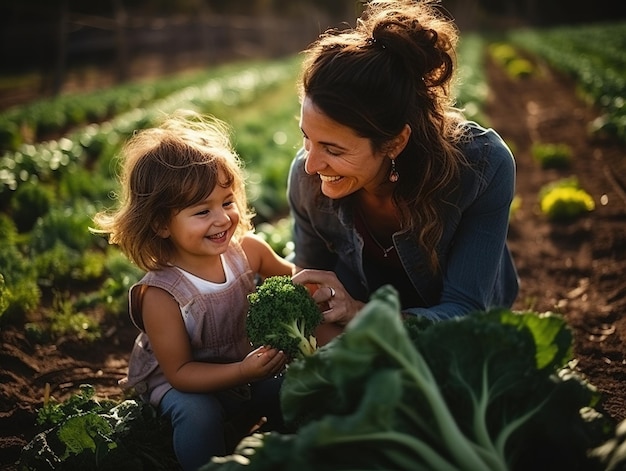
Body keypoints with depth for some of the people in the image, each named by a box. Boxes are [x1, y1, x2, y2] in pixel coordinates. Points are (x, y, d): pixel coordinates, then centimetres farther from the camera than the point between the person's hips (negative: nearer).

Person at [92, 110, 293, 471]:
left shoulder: (249, 249, -17)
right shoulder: (160, 295, -30)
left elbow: (289, 276, 6)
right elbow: (180, 372, -23)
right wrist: (243, 372, -36)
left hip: (249, 364, 5)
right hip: (180, 382, -4)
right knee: (198, 414, -32)